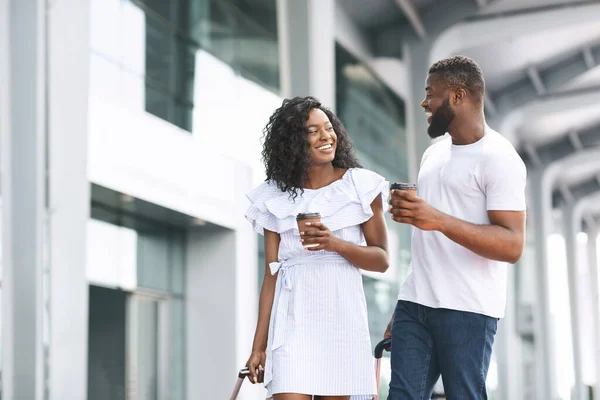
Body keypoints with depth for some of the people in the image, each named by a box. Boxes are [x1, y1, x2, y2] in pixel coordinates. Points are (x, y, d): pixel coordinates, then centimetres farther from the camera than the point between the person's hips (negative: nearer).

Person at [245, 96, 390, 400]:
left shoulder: (362, 186, 4)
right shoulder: (275, 197, 7)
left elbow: (381, 259, 3)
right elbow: (272, 275, 8)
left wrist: (336, 244, -16)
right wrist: (259, 346, 5)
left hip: (342, 315, 0)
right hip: (293, 319, 0)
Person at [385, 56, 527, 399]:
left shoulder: (498, 158, -8)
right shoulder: (433, 154, 18)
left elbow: (512, 246, -17)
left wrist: (440, 221, -28)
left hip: (467, 309, -7)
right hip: (415, 304, 7)